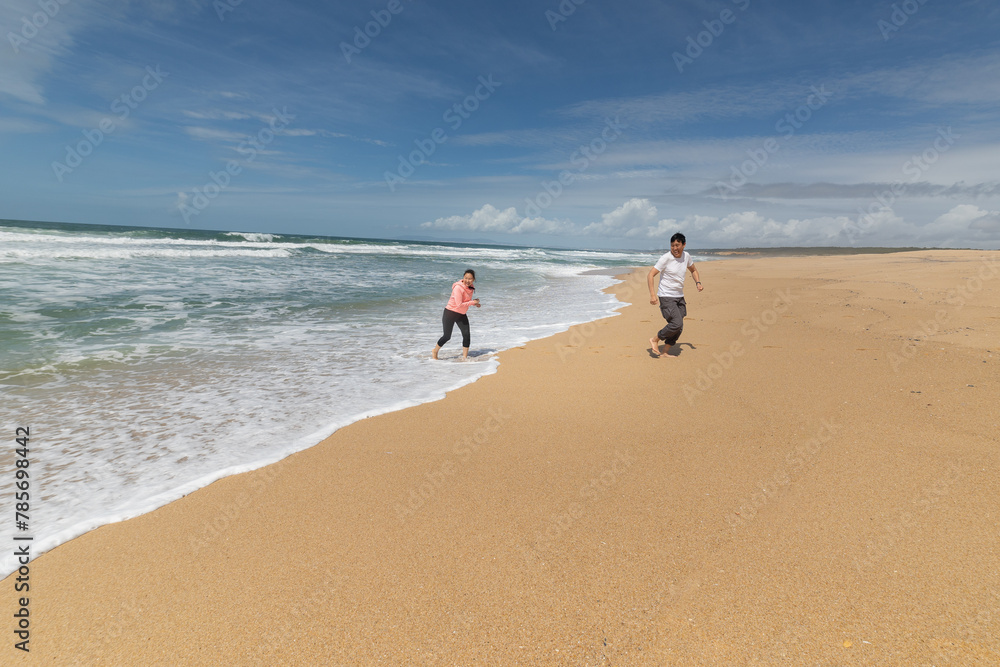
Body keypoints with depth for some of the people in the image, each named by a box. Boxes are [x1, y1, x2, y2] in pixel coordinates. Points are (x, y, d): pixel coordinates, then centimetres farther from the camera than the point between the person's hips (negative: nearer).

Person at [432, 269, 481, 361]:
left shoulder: (470, 288, 1)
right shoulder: (458, 288, -24)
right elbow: (459, 305, -29)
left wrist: (474, 303, -2)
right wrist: (472, 302, -22)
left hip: (461, 315, 7)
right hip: (450, 313, -7)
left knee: (467, 335, -2)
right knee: (447, 336, 0)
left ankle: (465, 357, 11)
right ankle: (434, 353, 24)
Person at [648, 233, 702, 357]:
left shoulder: (686, 256, 4)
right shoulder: (665, 258, -15)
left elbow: (693, 270, 25)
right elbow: (650, 275, -16)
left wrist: (698, 282, 7)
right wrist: (652, 294, -26)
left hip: (679, 296, 7)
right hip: (666, 297, -7)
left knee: (679, 328, 5)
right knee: (676, 323, -18)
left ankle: (665, 352, 17)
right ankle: (654, 340, 2)